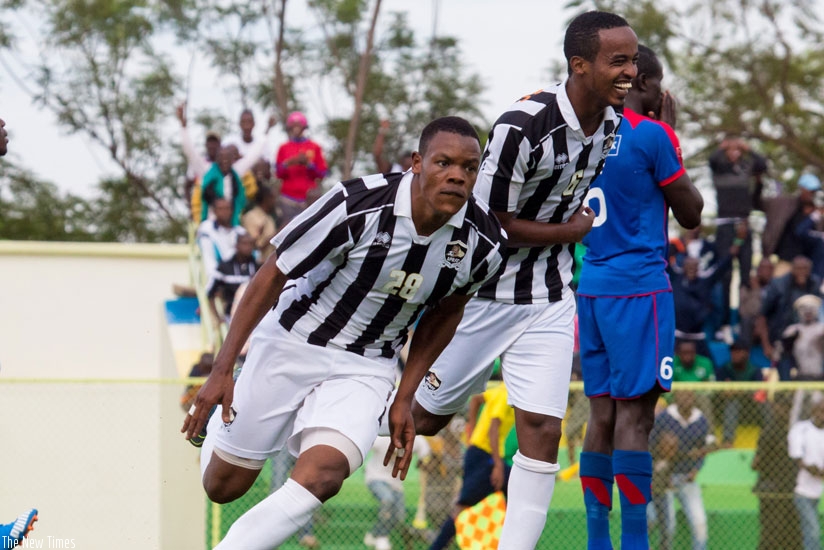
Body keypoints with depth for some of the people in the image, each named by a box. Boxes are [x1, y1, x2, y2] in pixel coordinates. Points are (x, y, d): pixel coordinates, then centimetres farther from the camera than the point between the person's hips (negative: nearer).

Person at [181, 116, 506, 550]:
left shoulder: (484, 245, -15)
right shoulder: (358, 206, -27)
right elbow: (273, 275, -16)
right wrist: (222, 370, -16)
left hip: (366, 368, 2)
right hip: (293, 341, -2)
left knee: (321, 476, -25)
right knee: (223, 485, 11)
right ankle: (219, 419, 46)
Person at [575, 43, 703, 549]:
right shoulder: (653, 135, -9)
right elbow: (691, 214, 0)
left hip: (591, 288, 7)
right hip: (639, 287, -7)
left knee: (603, 414, 8)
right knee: (635, 414, -8)